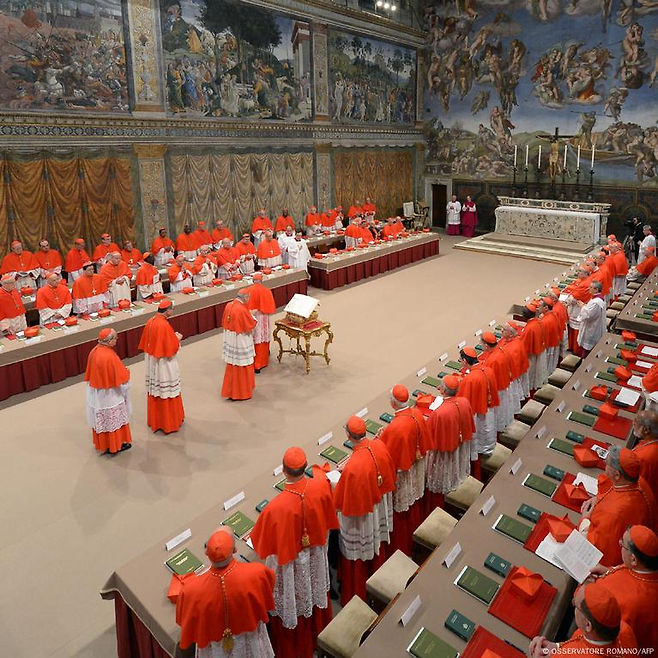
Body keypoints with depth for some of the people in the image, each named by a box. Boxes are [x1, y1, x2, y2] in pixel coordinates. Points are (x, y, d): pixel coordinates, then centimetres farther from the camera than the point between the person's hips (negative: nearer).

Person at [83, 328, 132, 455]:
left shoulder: (94, 351, -6)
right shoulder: (110, 356, -29)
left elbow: (90, 374, 6)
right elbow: (120, 378, -19)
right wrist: (126, 372, 1)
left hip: (96, 394, 7)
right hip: (110, 395, -7)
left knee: (100, 419, 21)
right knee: (113, 419, 11)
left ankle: (101, 443, 37)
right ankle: (115, 445, 24)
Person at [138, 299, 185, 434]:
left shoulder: (150, 322, 1)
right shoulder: (164, 325, -24)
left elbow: (147, 342, 11)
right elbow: (171, 348, -22)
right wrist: (177, 339, -3)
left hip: (152, 362, 8)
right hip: (164, 364, -8)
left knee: (154, 391, 18)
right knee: (166, 393, 5)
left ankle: (155, 420, 31)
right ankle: (168, 422, 16)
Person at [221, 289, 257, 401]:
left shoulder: (229, 305, -1)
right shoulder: (242, 310, -24)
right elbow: (251, 325, -16)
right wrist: (252, 315, 4)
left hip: (230, 340, 8)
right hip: (240, 341, -8)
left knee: (232, 366, 20)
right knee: (242, 367, 7)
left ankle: (230, 390, 33)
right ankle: (241, 392, 19)